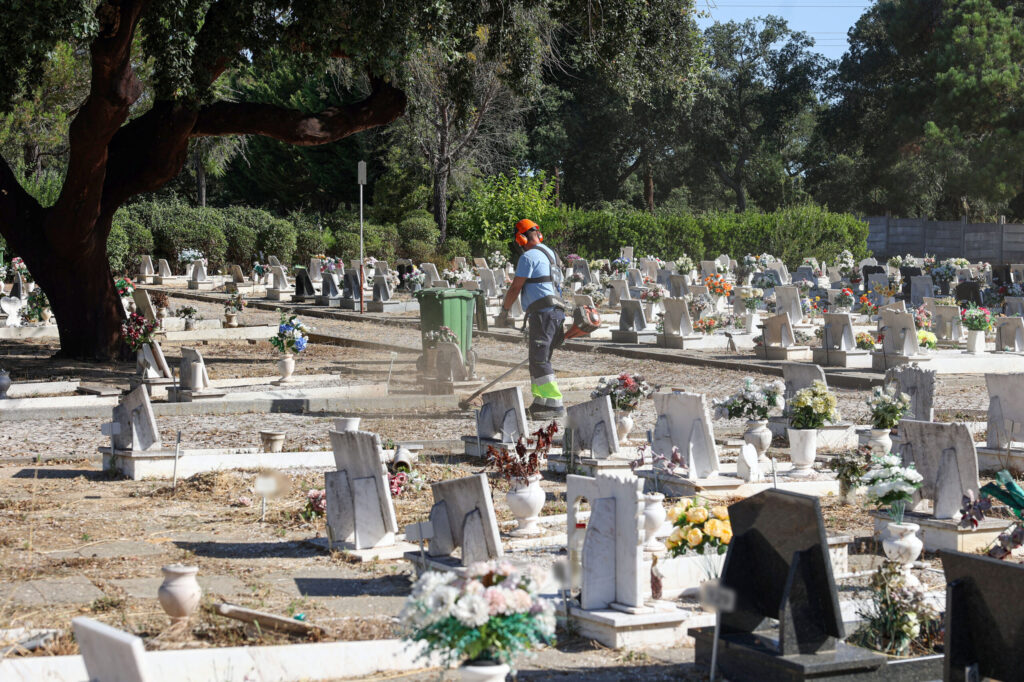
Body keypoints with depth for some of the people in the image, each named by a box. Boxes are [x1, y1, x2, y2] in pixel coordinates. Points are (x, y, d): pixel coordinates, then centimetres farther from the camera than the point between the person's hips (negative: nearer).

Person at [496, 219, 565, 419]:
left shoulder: (528, 257, -7)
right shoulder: (550, 254, 21)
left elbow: (515, 288, -7)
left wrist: (504, 312, 6)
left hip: (543, 312, -9)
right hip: (556, 310, 9)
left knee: (539, 361, -11)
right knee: (538, 359, 15)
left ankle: (555, 404, -17)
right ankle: (540, 403, 16)